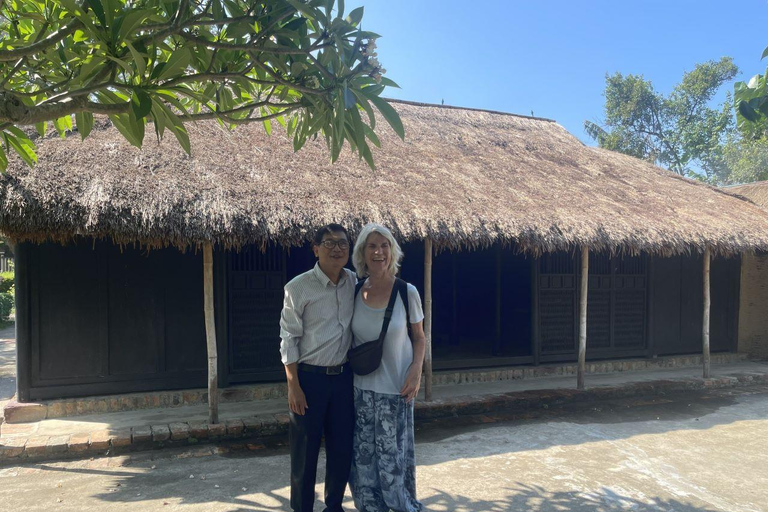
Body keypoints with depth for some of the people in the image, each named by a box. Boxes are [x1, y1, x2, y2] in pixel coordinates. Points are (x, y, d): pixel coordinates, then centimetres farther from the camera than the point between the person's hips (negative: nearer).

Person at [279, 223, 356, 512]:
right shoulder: (298, 287, -12)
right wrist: (293, 386, -11)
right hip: (310, 378, -4)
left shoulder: (355, 283, 2)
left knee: (342, 446, 14)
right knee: (305, 449, 7)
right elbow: (288, 339, -9)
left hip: (344, 377, 4)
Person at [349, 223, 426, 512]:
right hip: (362, 388, 3)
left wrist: (416, 370, -12)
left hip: (396, 389, -2)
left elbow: (419, 337, 2)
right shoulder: (355, 292, -2)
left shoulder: (407, 292, -8)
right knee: (363, 459, 9)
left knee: (393, 458, 5)